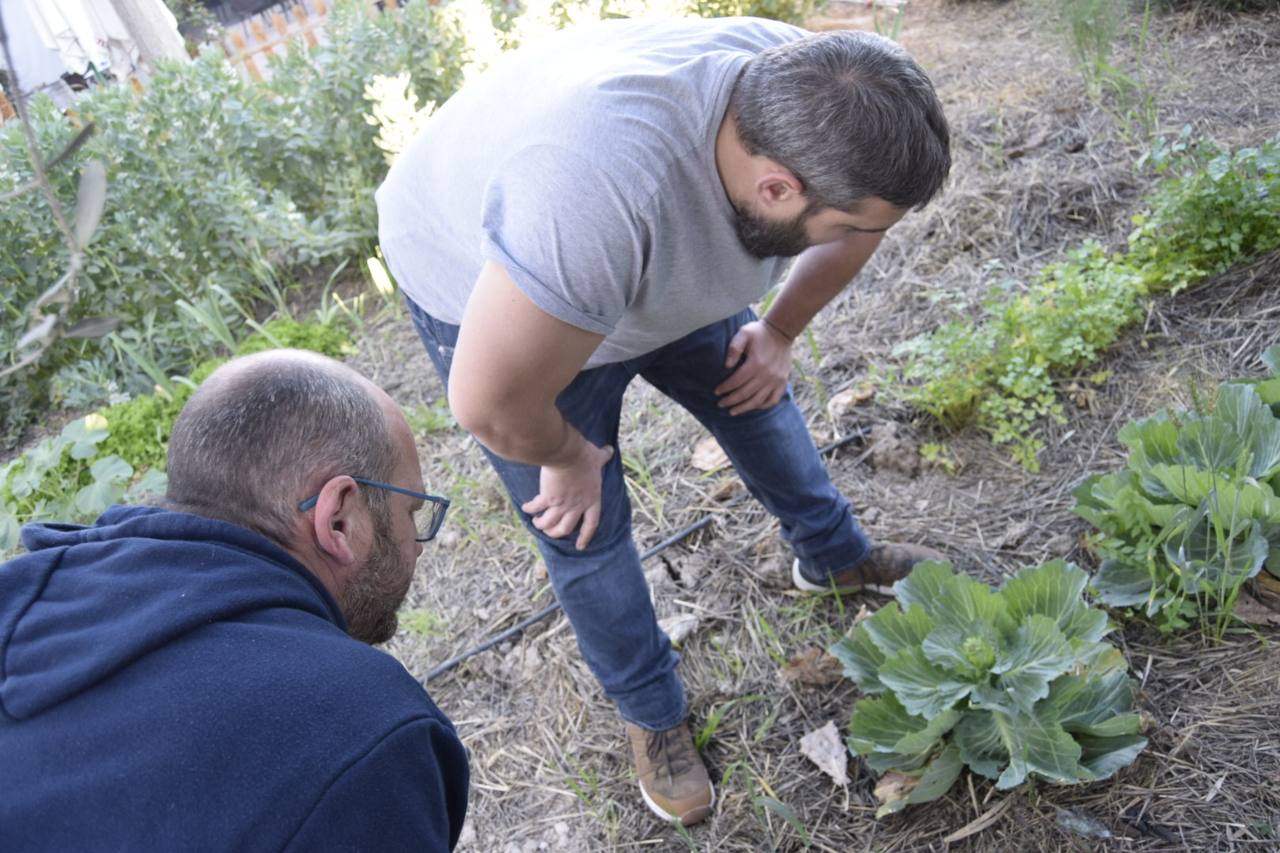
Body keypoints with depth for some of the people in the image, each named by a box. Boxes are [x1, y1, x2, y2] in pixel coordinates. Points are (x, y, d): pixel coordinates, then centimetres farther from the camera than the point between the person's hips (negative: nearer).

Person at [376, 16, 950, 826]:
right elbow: (489, 402, -37)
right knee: (587, 529, 1)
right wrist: (569, 458, -19)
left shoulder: (811, 103, -25)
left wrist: (780, 331, 1)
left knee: (759, 396, 15)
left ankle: (836, 556, 42)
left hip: (663, 265, 6)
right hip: (486, 287, -5)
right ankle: (653, 714, 25)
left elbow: (856, 224, -2)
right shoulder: (599, 189, -46)